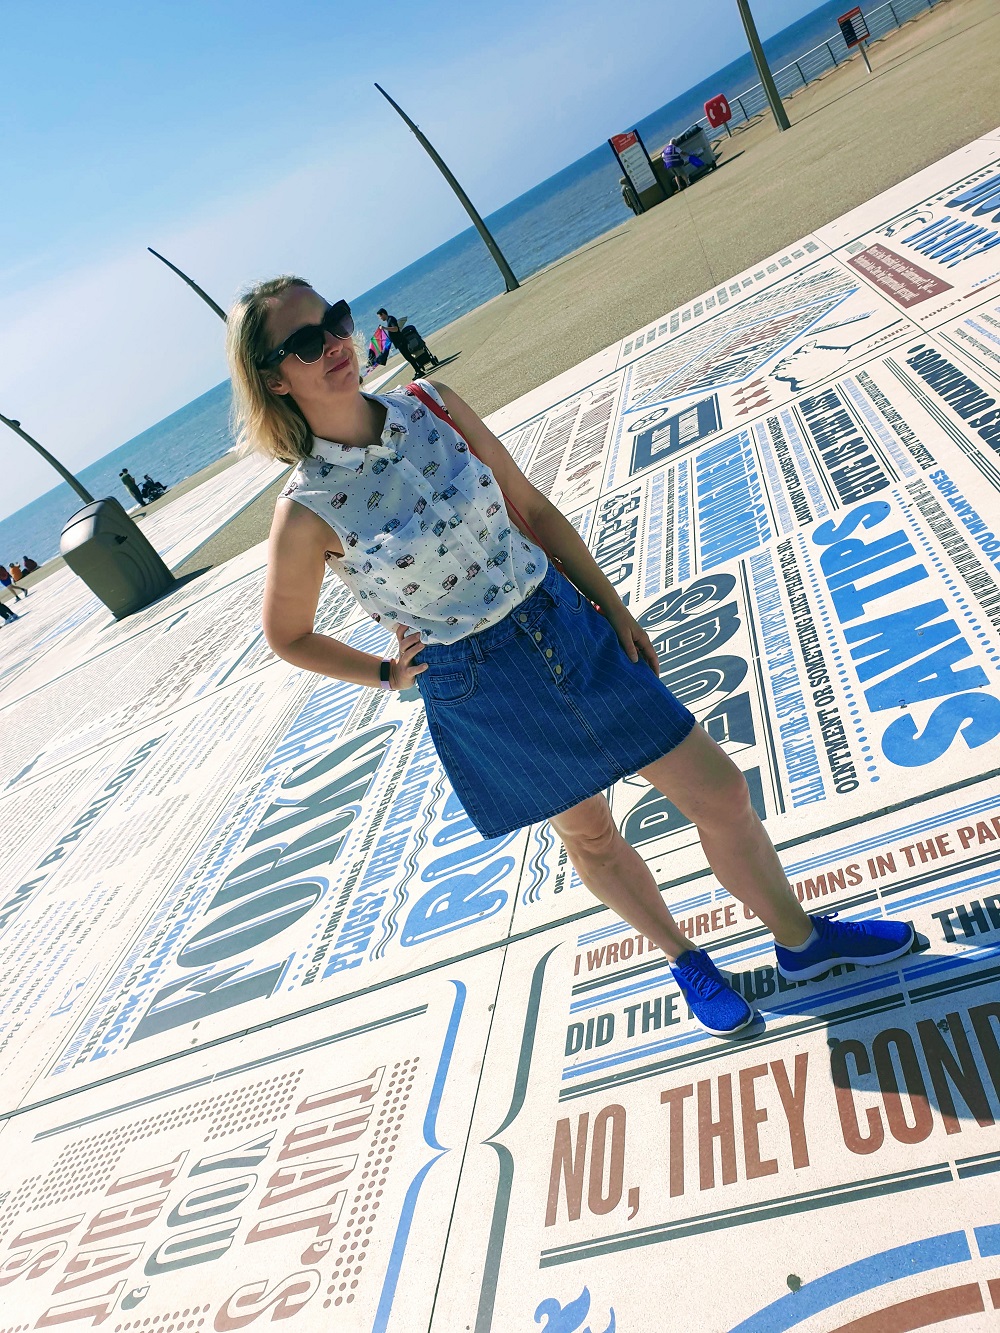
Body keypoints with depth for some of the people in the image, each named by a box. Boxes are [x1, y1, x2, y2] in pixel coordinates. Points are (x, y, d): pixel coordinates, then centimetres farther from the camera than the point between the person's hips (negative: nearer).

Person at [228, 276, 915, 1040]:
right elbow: (290, 637, 1)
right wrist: (391, 676, -2)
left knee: (721, 792, 9)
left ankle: (800, 938, 37)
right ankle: (686, 961, 48)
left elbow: (531, 509, 3)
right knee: (588, 834, 18)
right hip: (480, 689, -3)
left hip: (563, 623, 4)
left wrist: (614, 607, 4)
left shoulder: (432, 406, -4)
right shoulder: (307, 511, -14)